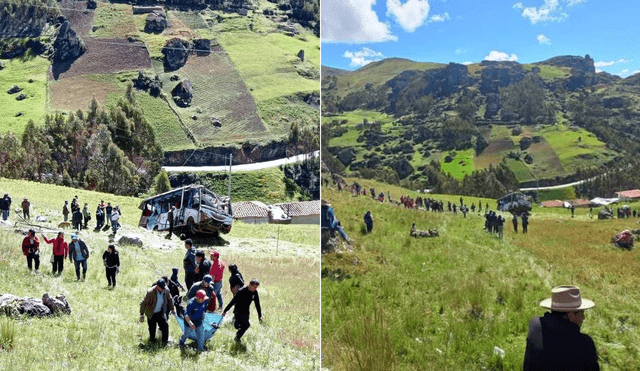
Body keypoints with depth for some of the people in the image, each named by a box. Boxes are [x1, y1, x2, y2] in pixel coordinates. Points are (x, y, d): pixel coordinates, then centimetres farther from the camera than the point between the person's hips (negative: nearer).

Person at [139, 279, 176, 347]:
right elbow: (143, 303, -19)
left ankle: (165, 342, 6)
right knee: (152, 327, 8)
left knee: (165, 325, -6)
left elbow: (169, 299, 7)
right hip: (151, 314, -3)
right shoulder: (150, 292, -27)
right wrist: (142, 315, -16)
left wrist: (172, 309, 16)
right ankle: (152, 339, 36)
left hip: (161, 312, 3)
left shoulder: (166, 291, -14)